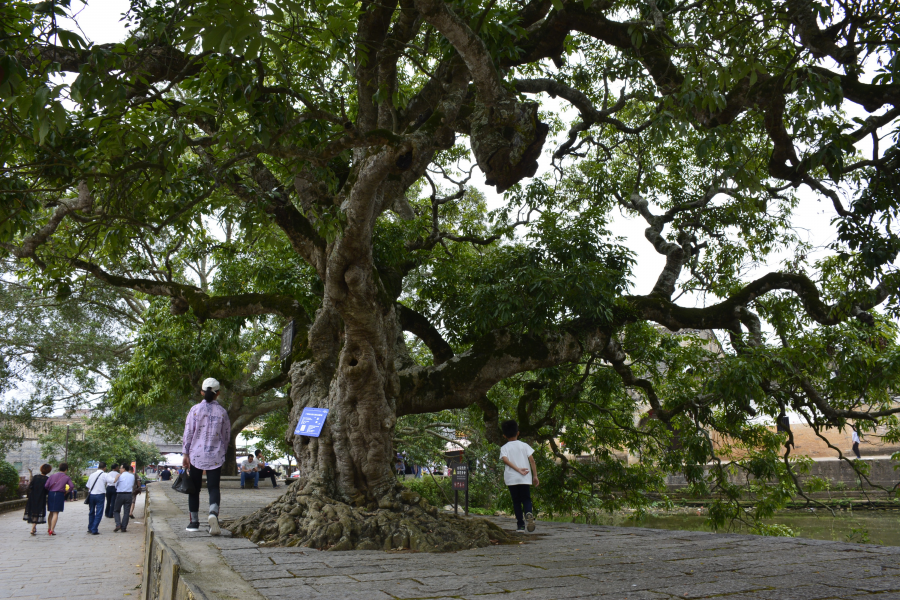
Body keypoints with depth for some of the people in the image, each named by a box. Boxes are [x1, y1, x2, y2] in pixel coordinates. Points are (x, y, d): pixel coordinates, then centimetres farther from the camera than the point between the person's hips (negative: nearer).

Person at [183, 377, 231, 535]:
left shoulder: (195, 409, -3)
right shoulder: (222, 412, 2)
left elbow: (188, 433, -4)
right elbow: (226, 436, 7)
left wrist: (185, 454, 1)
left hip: (196, 454, 0)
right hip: (215, 456, 0)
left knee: (194, 488, 12)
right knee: (214, 487, 1)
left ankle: (194, 522, 19)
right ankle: (213, 513, -26)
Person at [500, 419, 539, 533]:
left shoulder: (504, 448, 3)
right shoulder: (524, 445, 6)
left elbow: (505, 459, -16)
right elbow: (531, 460, -1)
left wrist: (518, 469, -18)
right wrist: (535, 475, 1)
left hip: (511, 479, 0)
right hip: (525, 478, 1)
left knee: (516, 501, 9)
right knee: (526, 499, 10)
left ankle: (520, 525, 6)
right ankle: (529, 513, -22)